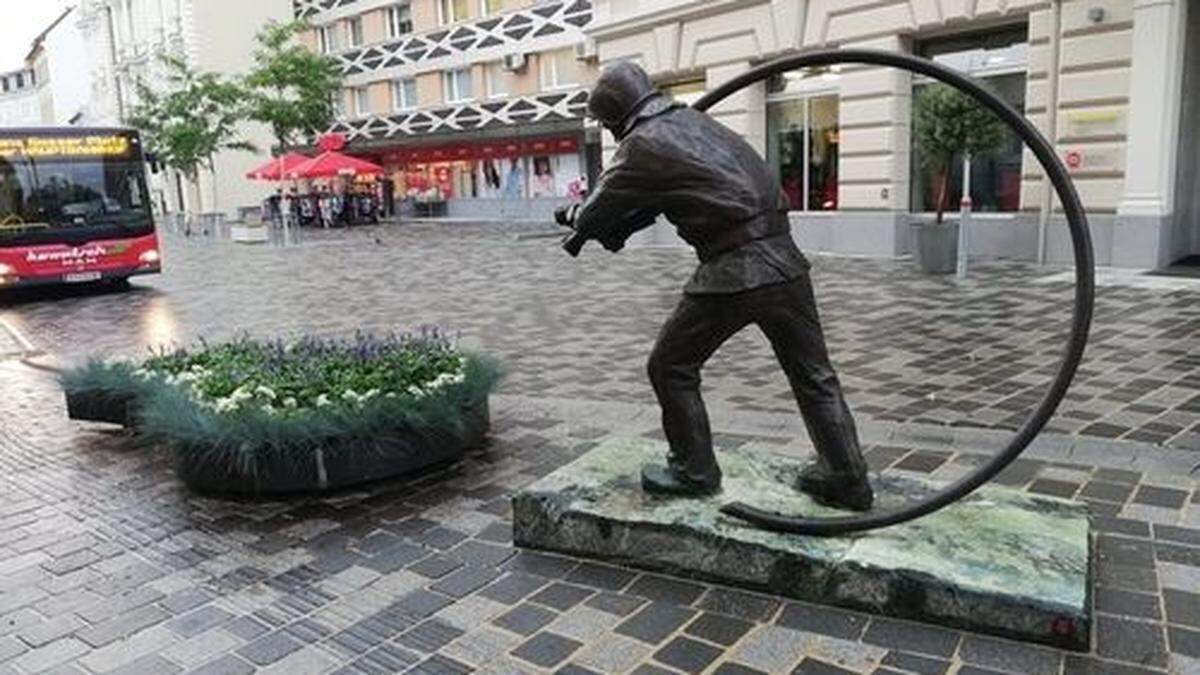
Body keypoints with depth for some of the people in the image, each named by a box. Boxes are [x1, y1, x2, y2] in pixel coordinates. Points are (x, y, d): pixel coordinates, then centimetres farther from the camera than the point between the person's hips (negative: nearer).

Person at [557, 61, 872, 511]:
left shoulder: (643, 144, -2)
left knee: (671, 367, 12)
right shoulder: (694, 121, 22)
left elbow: (603, 205, 10)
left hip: (733, 270, -8)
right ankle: (847, 479, 24)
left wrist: (574, 215, 31)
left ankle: (694, 471, 23)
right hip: (784, 257, 8)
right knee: (813, 374, 16)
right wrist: (606, 231, 34)